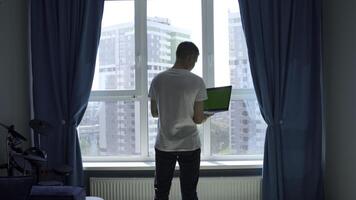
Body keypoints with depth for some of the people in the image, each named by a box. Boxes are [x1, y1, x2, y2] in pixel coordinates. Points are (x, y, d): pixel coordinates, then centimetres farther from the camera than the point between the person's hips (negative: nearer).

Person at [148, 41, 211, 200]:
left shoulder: (158, 80, -2)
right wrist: (207, 116, 12)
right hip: (189, 145, -2)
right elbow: (198, 119, -9)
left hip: (164, 145, 2)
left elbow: (154, 113, 7)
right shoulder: (197, 82, -11)